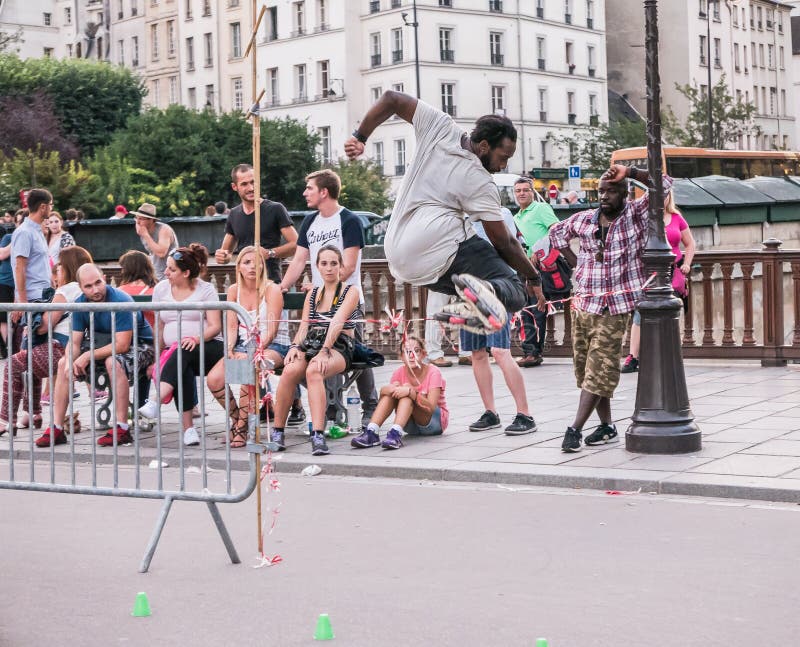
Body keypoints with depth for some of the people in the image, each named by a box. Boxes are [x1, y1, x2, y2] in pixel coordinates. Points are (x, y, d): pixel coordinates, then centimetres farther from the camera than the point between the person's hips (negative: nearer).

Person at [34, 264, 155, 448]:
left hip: (138, 344, -7)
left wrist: (88, 356, -31)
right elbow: (75, 341, -5)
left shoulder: (121, 301, -28)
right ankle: (57, 429, -1)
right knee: (63, 363, -3)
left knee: (114, 362, -38)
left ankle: (122, 429, -32)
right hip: (106, 342, 7)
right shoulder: (81, 304, -7)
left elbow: (122, 345, -31)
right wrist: (70, 362, -27)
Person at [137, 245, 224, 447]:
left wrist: (196, 339, -24)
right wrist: (158, 355, 10)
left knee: (183, 353, -38)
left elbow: (215, 326, -5)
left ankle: (155, 402, -53)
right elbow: (160, 327, 18)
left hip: (208, 348, -2)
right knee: (183, 371, -35)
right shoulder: (161, 289, 14)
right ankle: (188, 428, -42)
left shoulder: (205, 290, 3)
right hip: (174, 352, 2)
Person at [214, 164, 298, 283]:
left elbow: (296, 244, -5)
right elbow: (226, 252, 23)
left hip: (271, 282, -4)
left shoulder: (275, 209, -1)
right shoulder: (234, 215, 15)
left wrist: (270, 253, -17)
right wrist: (223, 257, 0)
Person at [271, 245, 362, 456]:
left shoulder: (350, 292, 7)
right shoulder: (312, 294, 23)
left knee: (313, 370, -38)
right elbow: (304, 325, 12)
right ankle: (277, 431, -26)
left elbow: (337, 322, -9)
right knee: (291, 369, -32)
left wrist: (324, 351, -24)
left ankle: (318, 436, -48)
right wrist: (295, 347, -10)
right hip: (311, 345, 4)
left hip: (338, 347, -4)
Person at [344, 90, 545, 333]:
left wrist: (359, 137, 22)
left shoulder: (439, 126, 9)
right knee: (514, 291, -10)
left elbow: (390, 99, 12)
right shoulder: (481, 183, -3)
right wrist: (534, 278, 14)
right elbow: (504, 244, 1)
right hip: (438, 247, -7)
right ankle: (487, 292, -43)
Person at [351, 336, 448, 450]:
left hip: (436, 421, -4)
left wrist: (411, 392, -42)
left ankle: (395, 433, -47)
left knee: (407, 389, -28)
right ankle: (371, 432, -34)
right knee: (391, 390, -22)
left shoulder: (433, 372, -16)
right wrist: (388, 389, -38)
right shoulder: (399, 373, -4)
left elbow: (430, 408, -28)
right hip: (412, 425, 4)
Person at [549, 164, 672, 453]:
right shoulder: (583, 220, 8)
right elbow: (557, 233, 26)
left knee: (599, 371, -9)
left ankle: (575, 429, -11)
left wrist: (629, 172, -18)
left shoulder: (636, 214, -2)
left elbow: (664, 183, -11)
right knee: (587, 369, 7)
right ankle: (606, 426, 18)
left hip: (614, 308, -5)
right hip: (583, 303, 5)